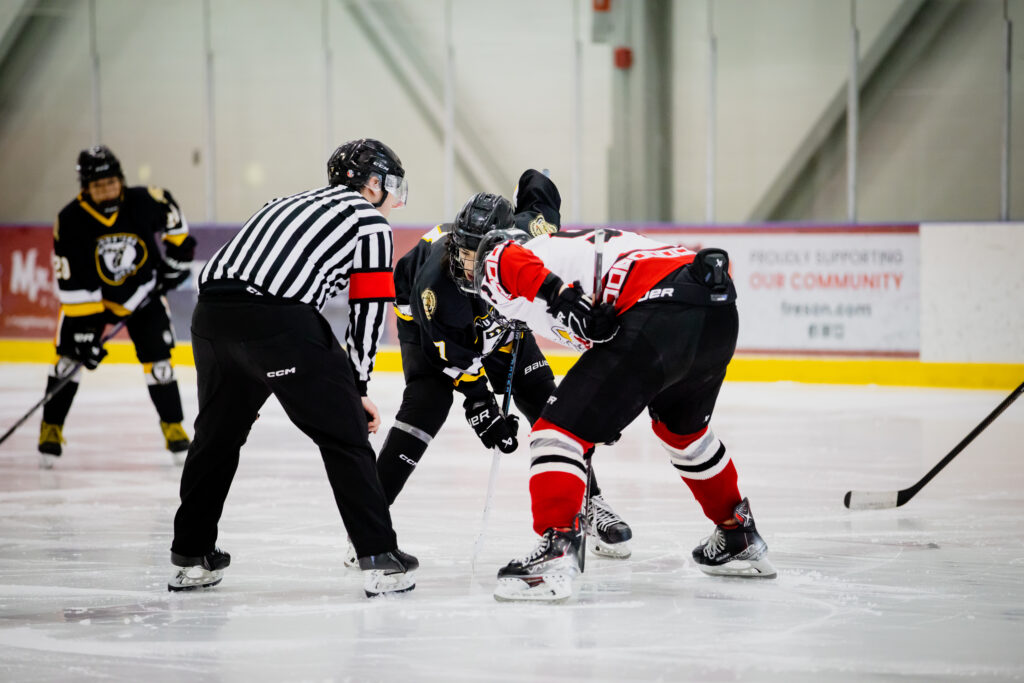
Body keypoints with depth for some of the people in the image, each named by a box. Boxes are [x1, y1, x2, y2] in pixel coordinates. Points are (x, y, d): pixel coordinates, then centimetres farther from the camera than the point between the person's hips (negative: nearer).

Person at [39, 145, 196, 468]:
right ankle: (51, 428, 2)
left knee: (156, 355, -6)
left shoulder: (144, 201, -23)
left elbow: (170, 213, 3)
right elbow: (72, 282, -23)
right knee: (70, 354, -9)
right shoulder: (71, 220, -26)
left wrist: (178, 253, 3)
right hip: (92, 294, -1)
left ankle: (172, 426, 8)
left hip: (142, 291, 1)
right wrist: (84, 326, -26)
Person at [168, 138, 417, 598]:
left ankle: (190, 557, 31)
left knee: (217, 432, 24)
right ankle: (379, 560, -1)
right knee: (344, 435, 3)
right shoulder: (370, 221, 13)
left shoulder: (291, 203, 33)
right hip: (278, 323, -7)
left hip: (212, 312, 7)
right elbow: (368, 311, 7)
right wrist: (356, 387, 15)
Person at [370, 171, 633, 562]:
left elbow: (537, 184, -13)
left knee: (545, 403, -3)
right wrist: (481, 405, -31)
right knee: (425, 407, -24)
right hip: (427, 320, -4)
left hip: (498, 320, 4)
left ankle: (590, 505, 9)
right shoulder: (435, 282, -41)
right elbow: (455, 357, -31)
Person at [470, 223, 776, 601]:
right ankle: (739, 537, 45)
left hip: (661, 315, -8)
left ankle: (556, 553, -16)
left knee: (559, 428, -3)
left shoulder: (499, 262, 16)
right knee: (682, 426, 34)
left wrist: (558, 297, -18)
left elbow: (510, 261, -9)